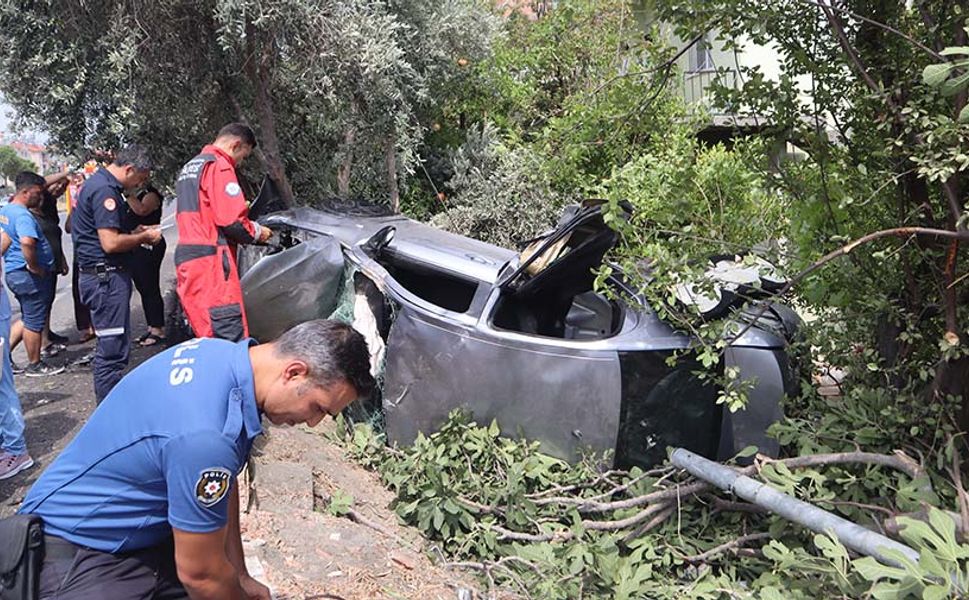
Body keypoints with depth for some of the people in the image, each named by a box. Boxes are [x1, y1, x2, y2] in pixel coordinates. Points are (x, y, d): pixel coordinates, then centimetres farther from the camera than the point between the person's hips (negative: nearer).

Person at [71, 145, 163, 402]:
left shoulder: (98, 183, 17)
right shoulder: (105, 190, -17)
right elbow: (111, 243, -23)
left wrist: (137, 233, 14)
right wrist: (144, 237, -9)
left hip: (104, 276, 11)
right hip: (106, 276, -11)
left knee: (110, 347, 18)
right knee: (113, 349, -6)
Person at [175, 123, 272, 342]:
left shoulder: (188, 167, 25)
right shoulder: (220, 166, -7)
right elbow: (231, 221, -17)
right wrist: (256, 232, 1)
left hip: (185, 257, 10)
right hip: (210, 260, -10)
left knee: (207, 336, 13)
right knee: (231, 340, -12)